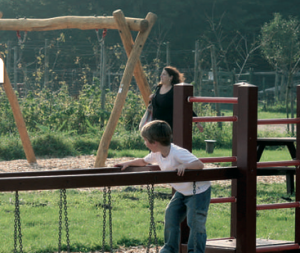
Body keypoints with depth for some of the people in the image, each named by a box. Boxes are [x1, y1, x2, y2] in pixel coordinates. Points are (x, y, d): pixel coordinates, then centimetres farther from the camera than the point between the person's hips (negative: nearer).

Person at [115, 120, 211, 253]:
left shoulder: (178, 153, -30)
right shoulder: (157, 154, -2)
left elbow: (200, 164, -36)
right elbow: (143, 162, 20)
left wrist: (184, 166, -47)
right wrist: (128, 163, 15)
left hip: (198, 191, -9)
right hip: (181, 192, 9)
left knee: (195, 224, -10)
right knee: (170, 218, 10)